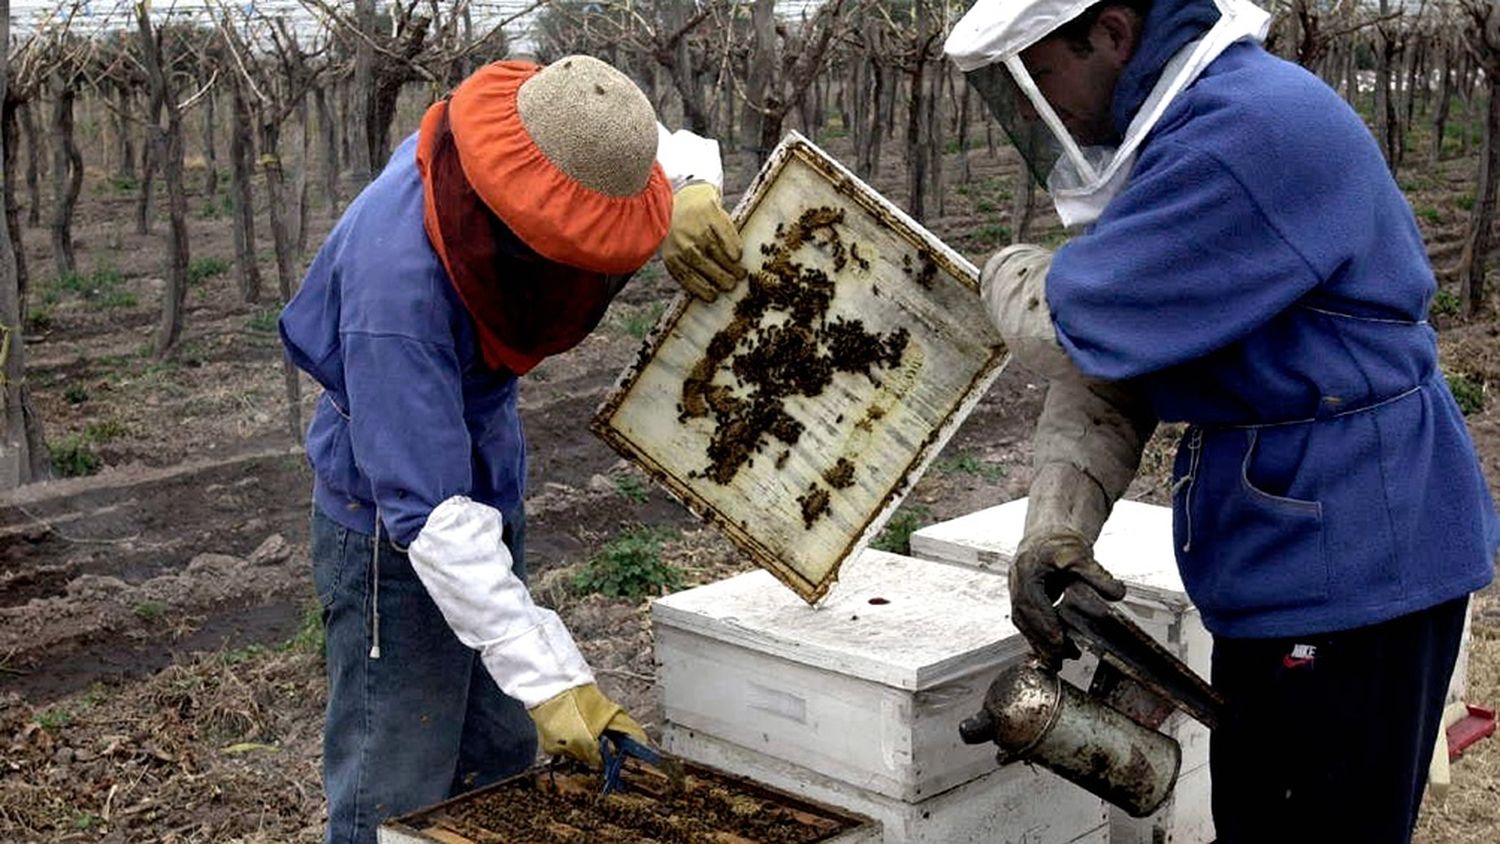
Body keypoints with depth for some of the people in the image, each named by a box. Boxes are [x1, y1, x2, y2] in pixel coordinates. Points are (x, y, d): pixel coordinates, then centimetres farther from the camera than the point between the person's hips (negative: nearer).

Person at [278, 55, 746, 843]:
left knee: (499, 775, 16)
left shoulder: (531, 136, -14)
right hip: (393, 531, -8)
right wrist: (548, 677, -37)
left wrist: (690, 194, -18)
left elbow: (680, 149, 6)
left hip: (487, 493, 8)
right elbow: (429, 513, -35)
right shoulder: (397, 289, -35)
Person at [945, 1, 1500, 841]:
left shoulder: (1253, 133, -22)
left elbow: (1074, 329, -24)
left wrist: (1011, 275, 0)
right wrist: (1057, 526, -9)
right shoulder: (1165, 140, 11)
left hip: (1354, 562, -10)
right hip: (1284, 559, 10)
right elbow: (1103, 370, 5)